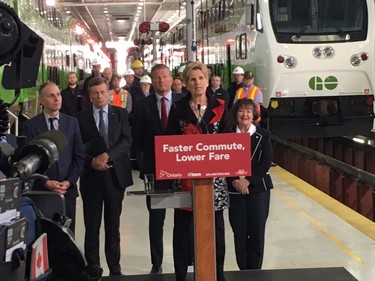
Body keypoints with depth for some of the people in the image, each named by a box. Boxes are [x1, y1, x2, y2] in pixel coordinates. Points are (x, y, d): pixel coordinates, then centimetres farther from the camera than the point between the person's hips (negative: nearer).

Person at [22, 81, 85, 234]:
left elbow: (79, 156, 6)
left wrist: (69, 181, -6)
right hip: (41, 189, -2)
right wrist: (46, 182, -11)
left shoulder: (72, 122, 8)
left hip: (68, 189, 2)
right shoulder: (30, 125, 1)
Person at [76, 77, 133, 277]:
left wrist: (107, 155, -17)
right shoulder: (81, 117, 3)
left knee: (113, 223, 8)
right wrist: (91, 161, -14)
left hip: (116, 174, 1)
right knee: (92, 224, 3)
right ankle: (93, 266, 13)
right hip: (92, 175, -1)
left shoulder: (120, 114, 6)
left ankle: (114, 267, 16)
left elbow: (126, 140, -5)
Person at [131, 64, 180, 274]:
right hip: (155, 168, 1)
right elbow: (137, 138, 4)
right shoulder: (143, 106, 3)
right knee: (156, 219, 8)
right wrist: (143, 164, -4)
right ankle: (157, 264, 16)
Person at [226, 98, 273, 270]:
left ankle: (255, 272, 10)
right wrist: (235, 181, -15)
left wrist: (248, 180, -15)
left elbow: (266, 162, -5)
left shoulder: (263, 135, 2)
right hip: (235, 190, 1)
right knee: (239, 233, 3)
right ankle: (243, 270, 14)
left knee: (257, 232, 1)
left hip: (258, 189, -1)